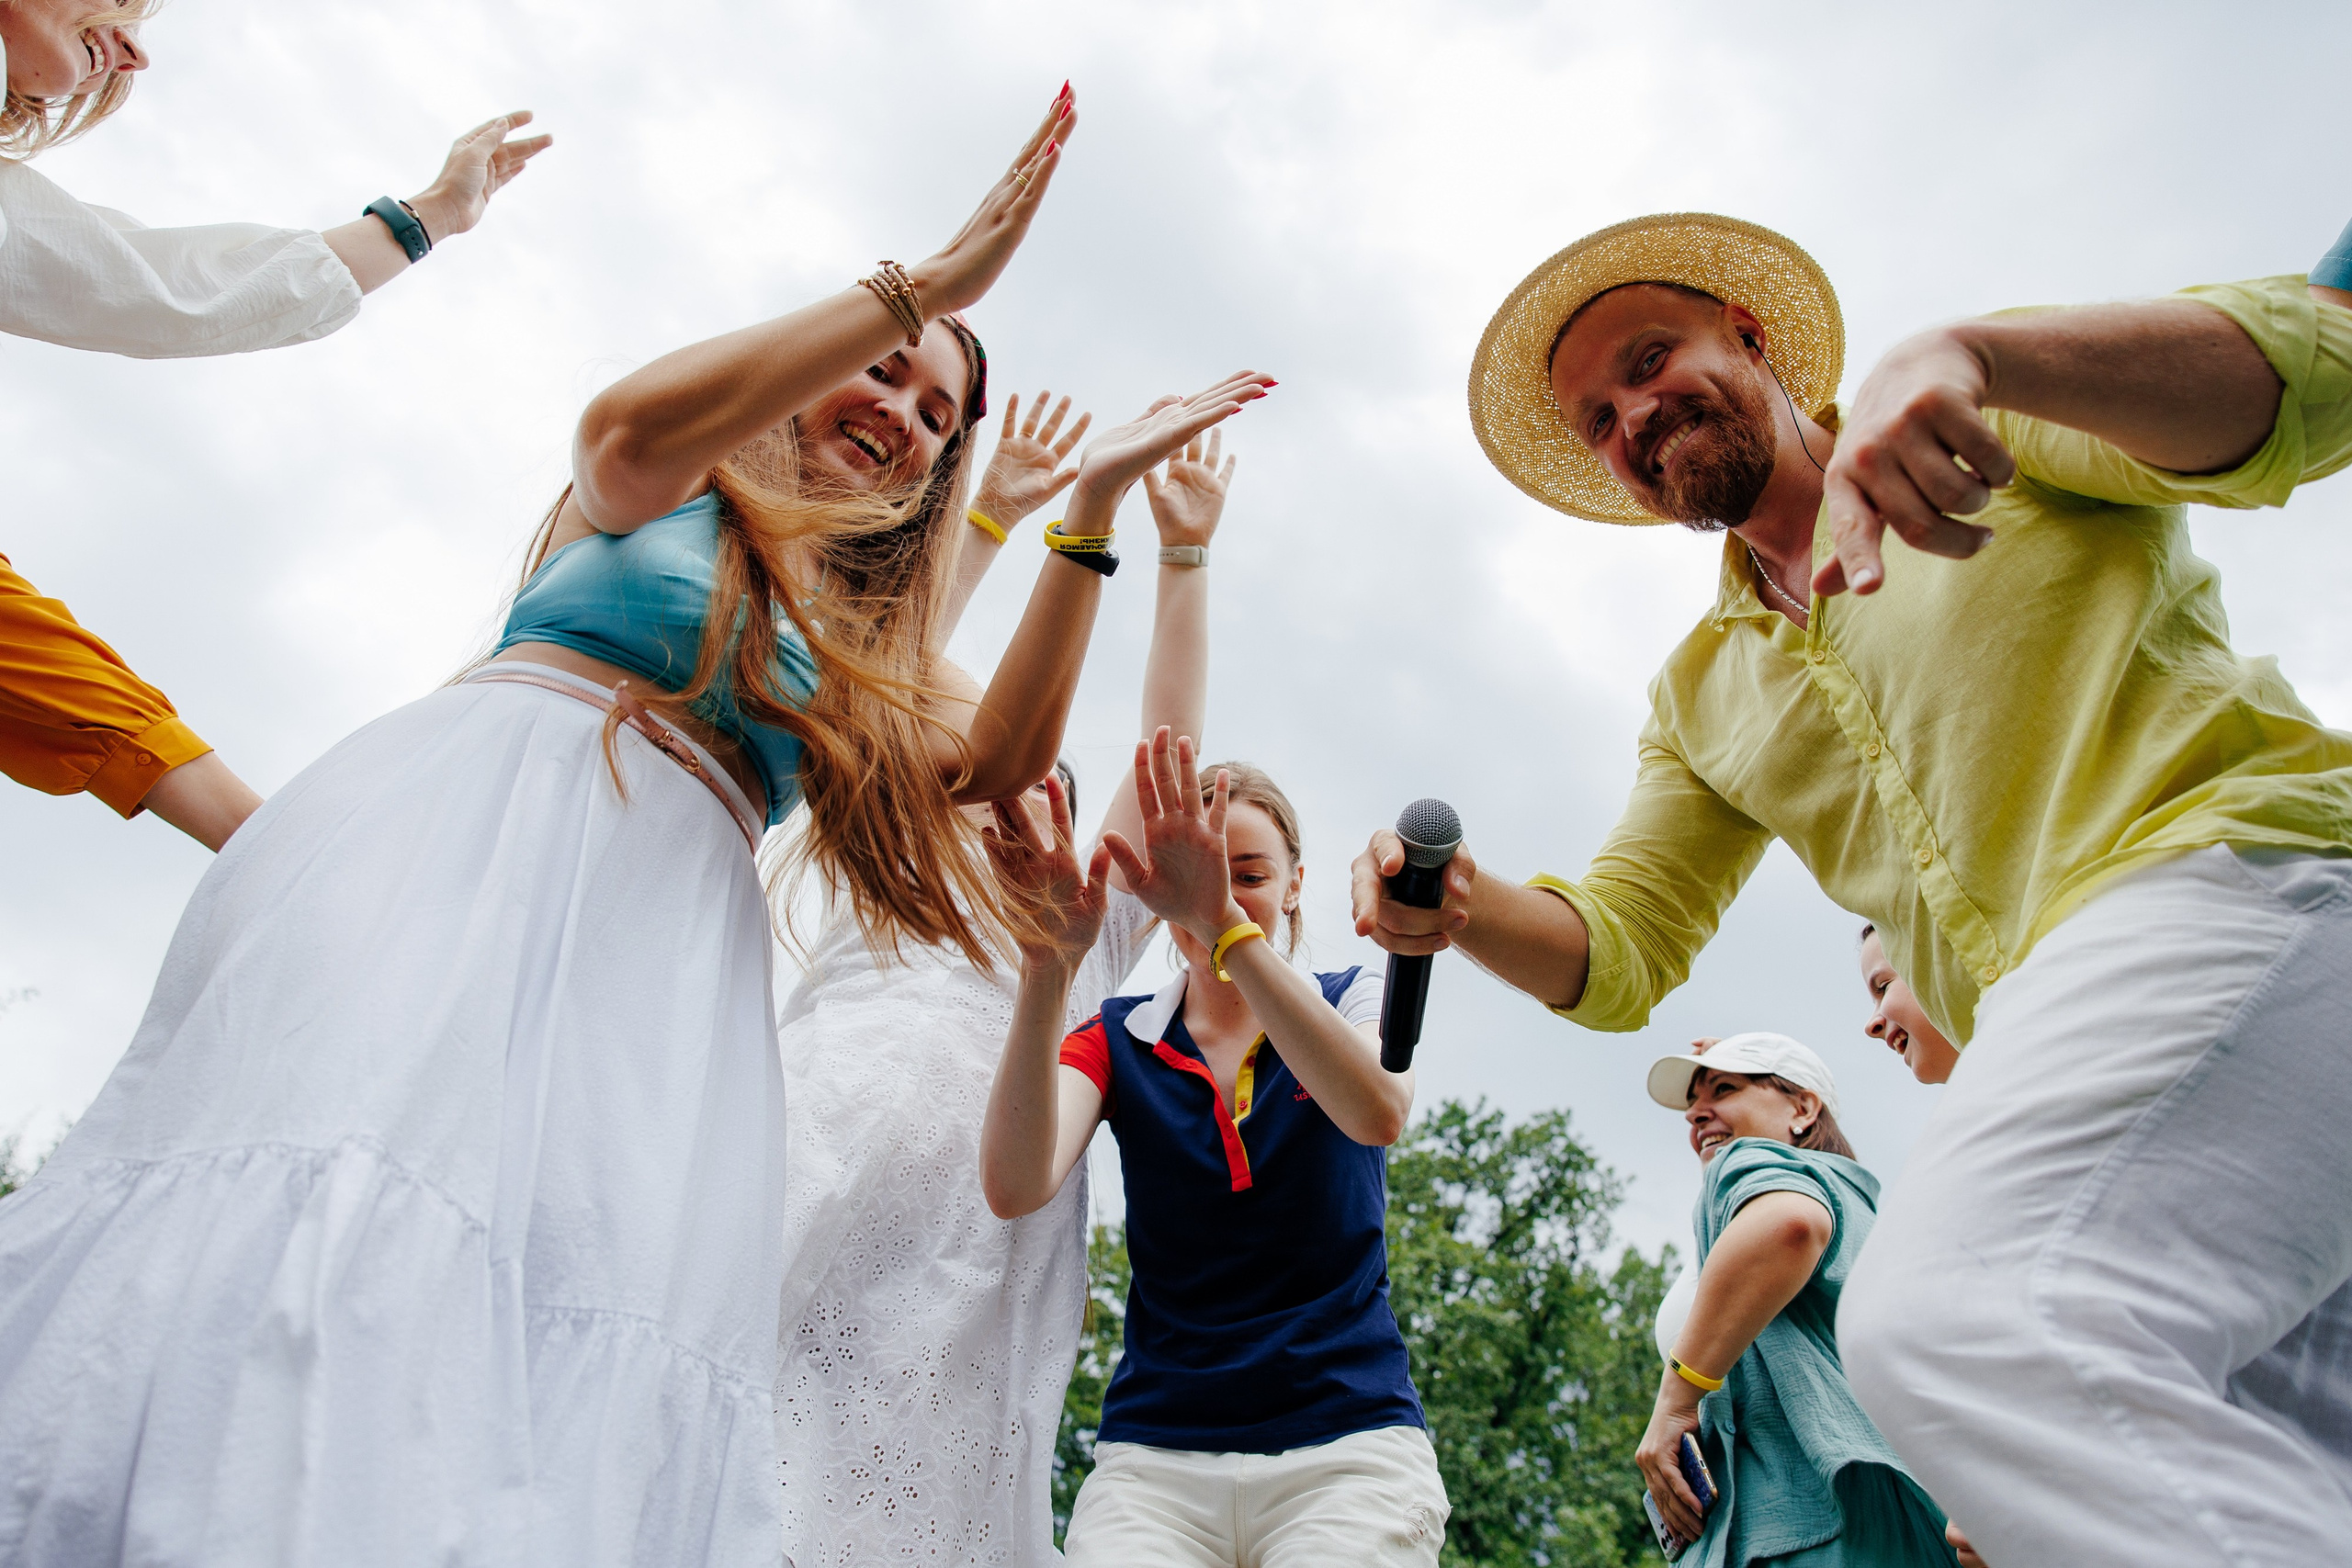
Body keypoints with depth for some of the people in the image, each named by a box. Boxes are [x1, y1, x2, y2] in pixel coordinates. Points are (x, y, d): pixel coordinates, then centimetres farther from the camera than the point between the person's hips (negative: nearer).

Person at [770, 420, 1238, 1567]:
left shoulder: (1089, 936, 27)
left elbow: (1170, 745, 22)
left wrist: (1184, 555, 20)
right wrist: (986, 516, 19)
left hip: (957, 1281, 1)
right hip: (805, 1157, 0)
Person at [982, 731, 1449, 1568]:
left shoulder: (1352, 1003, 4)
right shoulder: (1117, 1039, 6)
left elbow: (1380, 1113, -20)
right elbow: (1015, 1187, -13)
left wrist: (1223, 922, -31)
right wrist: (1048, 968, -27)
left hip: (1346, 1443, -1)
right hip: (1155, 1453, 1)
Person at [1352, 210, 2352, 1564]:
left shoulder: (1995, 404, 9)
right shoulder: (1698, 694, 22)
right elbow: (1618, 959, 17)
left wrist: (1971, 356, -26)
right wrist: (1463, 906, -6)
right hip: (2054, 1034, 7)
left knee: (1948, 1323, -29)